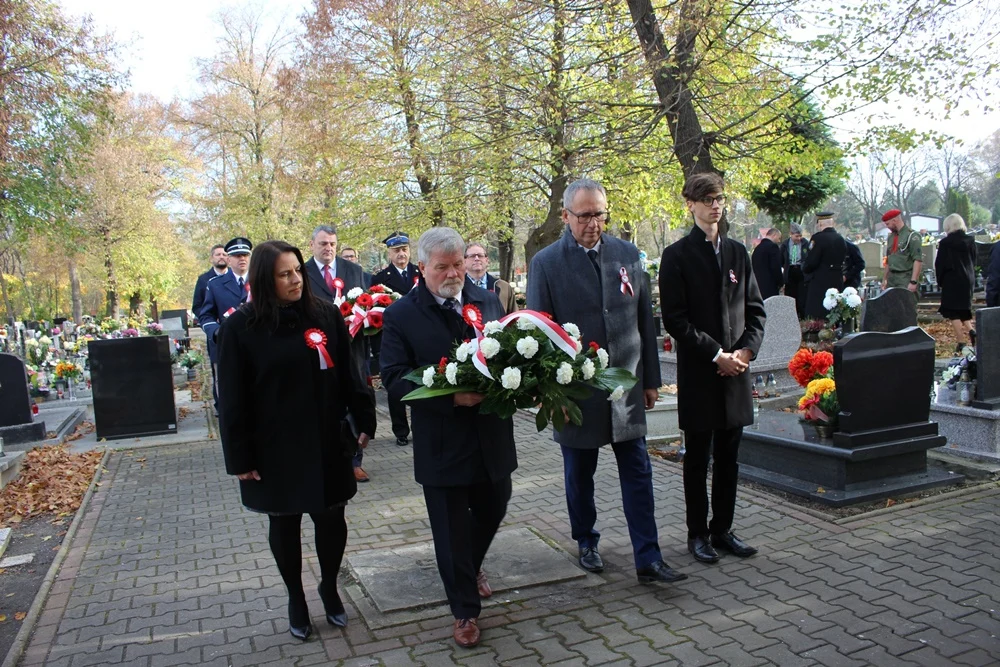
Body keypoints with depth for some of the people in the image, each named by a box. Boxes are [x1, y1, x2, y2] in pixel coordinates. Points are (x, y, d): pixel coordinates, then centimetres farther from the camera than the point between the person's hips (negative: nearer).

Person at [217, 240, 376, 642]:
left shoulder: (325, 316, -2)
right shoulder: (242, 327, -9)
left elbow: (348, 375, 2)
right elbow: (232, 399, -7)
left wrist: (364, 420, -1)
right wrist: (239, 457, -7)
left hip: (326, 444, 2)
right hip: (274, 449, -1)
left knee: (332, 519, 9)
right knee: (284, 525, 14)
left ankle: (330, 587, 35)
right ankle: (296, 598, 35)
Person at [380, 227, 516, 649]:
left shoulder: (488, 301, 4)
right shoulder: (401, 315, -8)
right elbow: (394, 378, -14)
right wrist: (452, 397, -25)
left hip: (493, 437, 4)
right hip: (442, 443, -4)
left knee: (492, 511, 21)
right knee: (452, 529, 8)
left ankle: (471, 566, 52)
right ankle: (465, 610, 28)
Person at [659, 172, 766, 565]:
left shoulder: (737, 252, 11)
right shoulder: (677, 256, -4)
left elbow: (755, 309, 11)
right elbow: (674, 319, -10)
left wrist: (746, 349, -5)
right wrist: (716, 354, -14)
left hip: (736, 370, 5)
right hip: (698, 373, -4)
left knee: (728, 458, 12)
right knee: (697, 458, 6)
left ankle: (722, 530, 25)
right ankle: (697, 533, 19)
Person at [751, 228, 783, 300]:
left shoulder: (758, 247, 14)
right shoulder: (773, 246, -9)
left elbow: (753, 266, 16)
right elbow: (776, 268, -15)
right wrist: (781, 283, -2)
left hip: (757, 285, 8)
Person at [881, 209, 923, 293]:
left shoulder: (911, 236, -7)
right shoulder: (891, 237, 17)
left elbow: (918, 261, -14)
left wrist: (913, 282, -20)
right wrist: (885, 279, 20)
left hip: (905, 279, -7)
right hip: (891, 278, 7)